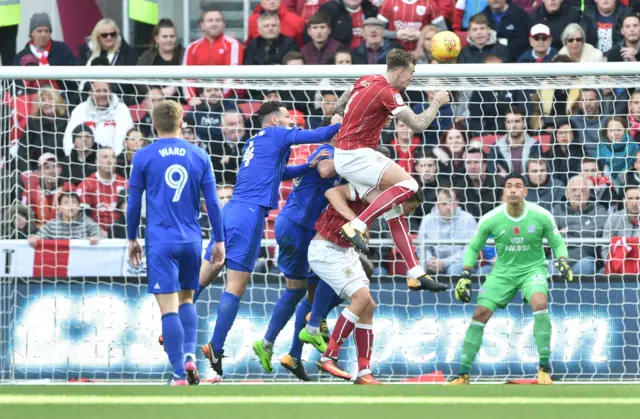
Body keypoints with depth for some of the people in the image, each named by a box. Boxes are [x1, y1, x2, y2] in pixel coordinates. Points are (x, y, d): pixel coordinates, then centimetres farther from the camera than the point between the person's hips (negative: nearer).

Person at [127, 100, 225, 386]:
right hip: (191, 240, 3)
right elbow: (212, 203, 6)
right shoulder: (199, 156, 5)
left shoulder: (144, 157, -1)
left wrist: (132, 239, 17)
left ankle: (180, 374, -11)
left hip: (160, 242, -3)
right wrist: (219, 241, 14)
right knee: (186, 300, 21)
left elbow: (134, 203, 4)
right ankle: (189, 354, 1)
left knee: (168, 308, -5)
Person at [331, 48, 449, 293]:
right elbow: (418, 125, -14)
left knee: (395, 208, 6)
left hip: (346, 153, 10)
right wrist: (436, 103, 1)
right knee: (408, 184, -23)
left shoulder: (365, 81, 11)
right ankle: (357, 226, -24)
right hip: (355, 156, -10)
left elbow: (338, 108, 22)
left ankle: (416, 274, 2)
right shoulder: (387, 93, -16)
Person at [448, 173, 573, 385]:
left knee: (540, 302, -32)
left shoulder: (541, 216, -12)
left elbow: (558, 243, 2)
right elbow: (473, 247, 5)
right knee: (480, 314, -10)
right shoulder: (490, 220, -10)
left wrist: (563, 261, -18)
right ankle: (463, 373, 4)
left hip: (533, 269, -2)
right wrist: (465, 276, -4)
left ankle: (544, 368, -22)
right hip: (503, 271, 2)